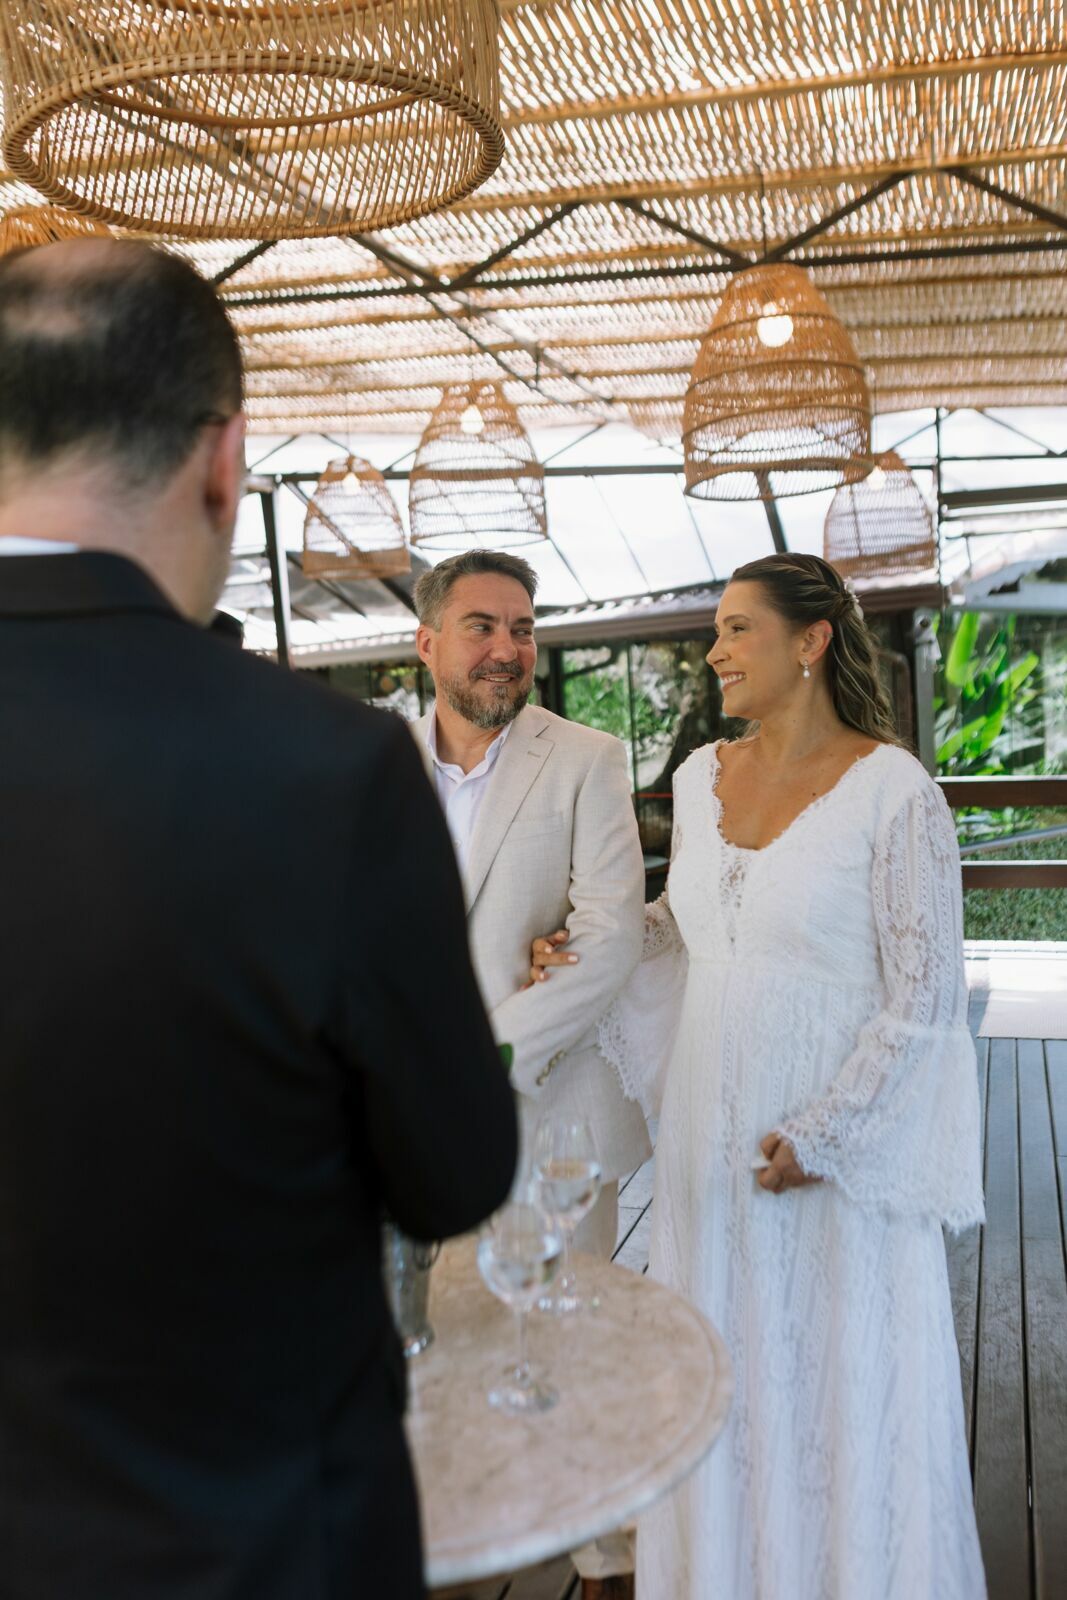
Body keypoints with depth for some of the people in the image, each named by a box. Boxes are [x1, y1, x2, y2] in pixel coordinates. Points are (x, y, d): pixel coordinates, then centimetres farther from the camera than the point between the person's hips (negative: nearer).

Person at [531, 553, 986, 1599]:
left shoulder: (892, 791, -13)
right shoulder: (702, 777, 4)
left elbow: (925, 994, -12)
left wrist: (824, 1135, -15)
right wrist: (579, 958, 5)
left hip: (838, 1139, -5)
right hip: (710, 1125, 5)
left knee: (844, 1379, 12)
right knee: (726, 1367, 18)